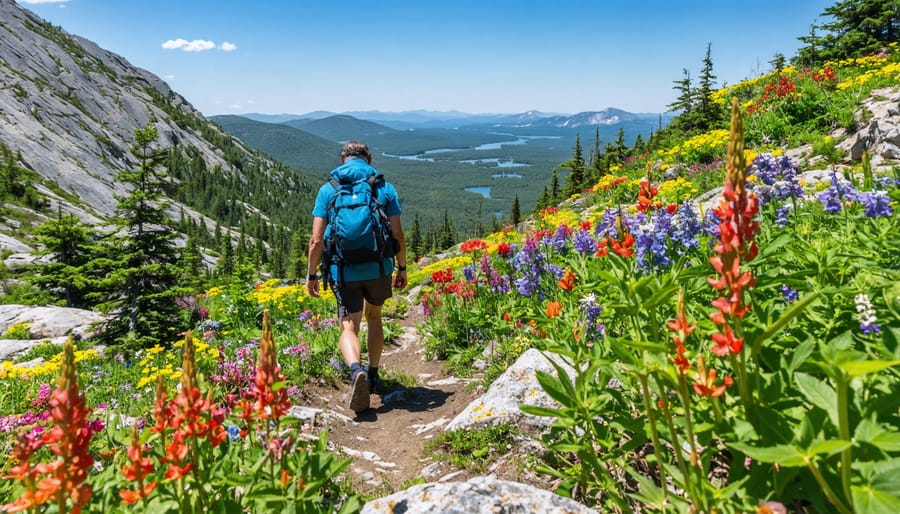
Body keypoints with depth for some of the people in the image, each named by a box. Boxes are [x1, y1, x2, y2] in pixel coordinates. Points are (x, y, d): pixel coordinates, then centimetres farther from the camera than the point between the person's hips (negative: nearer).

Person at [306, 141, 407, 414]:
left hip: (343, 271, -1)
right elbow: (398, 234, 0)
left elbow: (317, 239, -3)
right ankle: (373, 374, 31)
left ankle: (356, 369, -27)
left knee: (349, 327, 2)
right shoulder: (385, 187, 3)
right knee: (373, 317, 23)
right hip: (378, 268, 2)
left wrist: (311, 274, 7)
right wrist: (402, 268, 12)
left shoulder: (328, 189, 2)